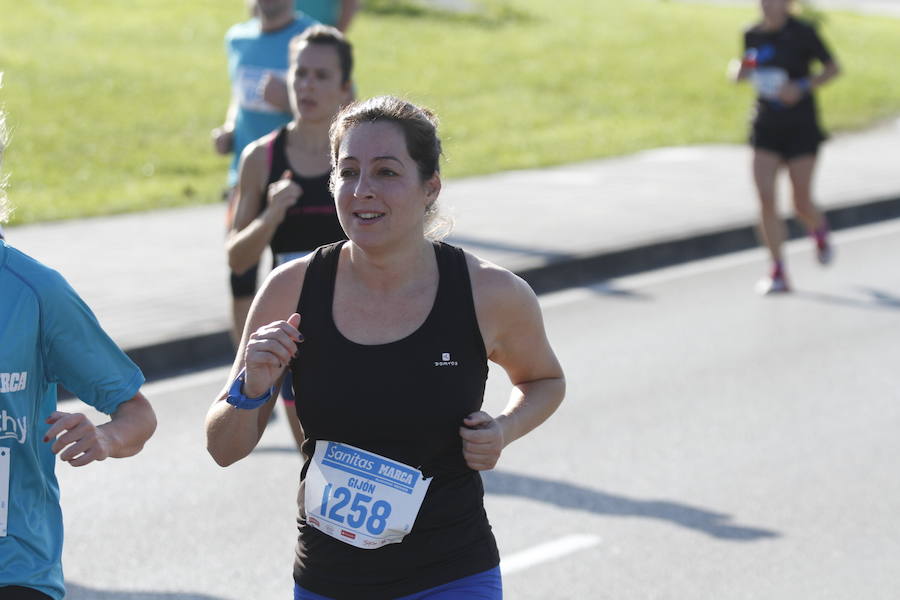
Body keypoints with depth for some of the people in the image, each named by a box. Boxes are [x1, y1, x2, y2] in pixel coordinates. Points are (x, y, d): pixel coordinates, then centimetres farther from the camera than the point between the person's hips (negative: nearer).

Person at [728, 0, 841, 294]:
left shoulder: (803, 33, -10)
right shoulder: (752, 35, 4)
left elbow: (833, 68, -4)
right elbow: (740, 72, 19)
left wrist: (802, 87, -18)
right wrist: (741, 69, -5)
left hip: (801, 128, -3)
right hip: (766, 127, 3)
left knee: (802, 204, -1)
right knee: (766, 199, -9)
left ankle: (819, 231, 37)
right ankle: (778, 272, -2)